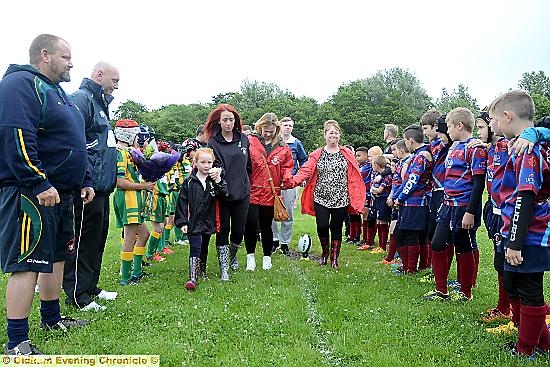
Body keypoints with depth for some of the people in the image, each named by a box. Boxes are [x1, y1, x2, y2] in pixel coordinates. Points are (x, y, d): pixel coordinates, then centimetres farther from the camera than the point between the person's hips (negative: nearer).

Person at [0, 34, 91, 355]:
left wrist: (84, 182, 20)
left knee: (56, 256, 17)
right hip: (30, 193, -10)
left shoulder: (58, 92, 20)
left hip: (61, 193, 10)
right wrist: (39, 184, -26)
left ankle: (52, 318, 33)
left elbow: (75, 144, 25)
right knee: (26, 264, -7)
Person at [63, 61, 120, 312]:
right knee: (84, 238, -3)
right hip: (89, 185, -10)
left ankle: (90, 287, 27)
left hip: (102, 186, 10)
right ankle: (77, 294, 8)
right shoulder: (81, 99, -12)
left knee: (97, 237, 15)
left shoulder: (99, 102, 20)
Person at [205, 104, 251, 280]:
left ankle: (232, 255, 40)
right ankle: (224, 268, 15)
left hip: (242, 193, 3)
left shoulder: (244, 139, 6)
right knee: (223, 231, 4)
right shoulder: (213, 143, -2)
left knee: (239, 230, 10)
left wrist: (245, 183, 13)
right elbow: (216, 166, -10)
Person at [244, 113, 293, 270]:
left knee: (266, 226, 13)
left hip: (271, 193, 2)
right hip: (252, 191, -2)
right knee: (251, 224, -5)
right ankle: (250, 256, 15)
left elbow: (287, 166, 12)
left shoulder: (282, 146, 7)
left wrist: (287, 178, -8)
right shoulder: (250, 141, -2)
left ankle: (267, 257, 28)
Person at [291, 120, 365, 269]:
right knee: (322, 226, -5)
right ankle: (325, 252, 24)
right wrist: (294, 181, -26)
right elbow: (306, 170, -8)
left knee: (336, 228, 6)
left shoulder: (347, 154, 5)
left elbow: (354, 177, 0)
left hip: (341, 199, 0)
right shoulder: (317, 154, 4)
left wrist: (358, 199, -7)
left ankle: (334, 258, 20)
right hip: (321, 198, 0)